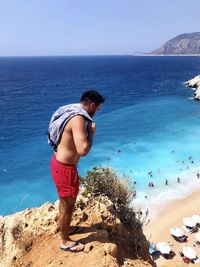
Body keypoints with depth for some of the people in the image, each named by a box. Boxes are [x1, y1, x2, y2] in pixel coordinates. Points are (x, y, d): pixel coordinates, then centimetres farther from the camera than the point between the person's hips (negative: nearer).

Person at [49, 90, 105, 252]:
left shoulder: (71, 113, 5)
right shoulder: (78, 119, -26)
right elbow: (83, 150, -34)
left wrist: (87, 130, 10)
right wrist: (91, 132, -19)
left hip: (59, 162, 10)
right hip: (65, 168, -10)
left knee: (65, 201, 29)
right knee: (68, 206, 11)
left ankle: (65, 227, 53)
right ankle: (65, 241, 32)